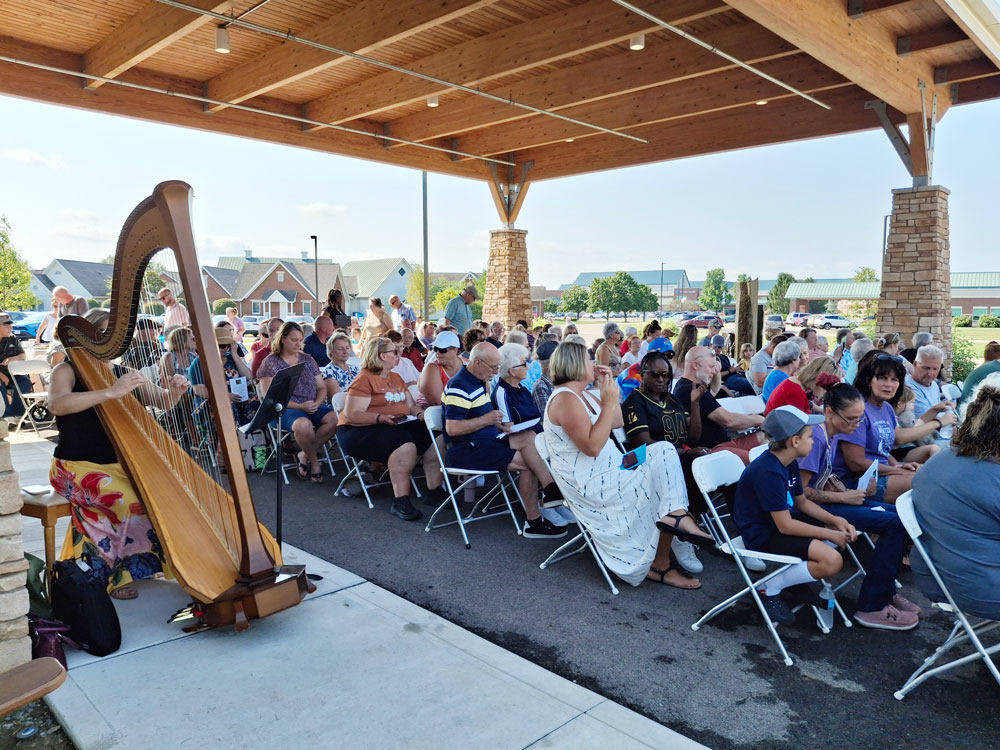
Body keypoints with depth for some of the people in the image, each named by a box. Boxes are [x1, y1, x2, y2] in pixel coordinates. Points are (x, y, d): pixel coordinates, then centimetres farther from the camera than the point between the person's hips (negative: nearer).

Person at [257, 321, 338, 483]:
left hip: (312, 407, 5)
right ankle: (314, 463, -11)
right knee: (303, 424, -39)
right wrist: (300, 407, -16)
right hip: (285, 409, -5)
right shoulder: (270, 362, 2)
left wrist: (317, 403, -7)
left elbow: (322, 387, 17)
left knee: (334, 418, -26)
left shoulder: (307, 359, 17)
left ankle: (304, 455, -9)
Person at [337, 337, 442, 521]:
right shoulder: (364, 380, -8)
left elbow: (411, 405, 23)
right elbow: (351, 415, -16)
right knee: (405, 446, -34)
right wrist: (380, 418, -28)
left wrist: (420, 413, 0)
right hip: (362, 431, -8)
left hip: (399, 426, 8)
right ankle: (400, 502, -28)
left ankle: (435, 490, -4)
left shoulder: (396, 378, 19)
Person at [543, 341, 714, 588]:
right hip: (592, 483, -10)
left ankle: (675, 514, -15)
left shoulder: (581, 394, 14)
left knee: (664, 451, -3)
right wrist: (609, 403, -24)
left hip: (609, 469, 10)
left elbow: (617, 423, 18)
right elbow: (592, 447, -26)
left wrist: (608, 387, 8)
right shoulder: (565, 399, -18)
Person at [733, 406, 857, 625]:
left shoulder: (789, 464, 4)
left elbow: (802, 502, 16)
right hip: (762, 536, -10)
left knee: (845, 533, 11)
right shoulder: (769, 473, -27)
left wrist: (836, 521, 1)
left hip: (780, 524, 10)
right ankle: (769, 590, -9)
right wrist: (830, 534, -16)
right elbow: (785, 526, -25)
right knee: (831, 561, -24)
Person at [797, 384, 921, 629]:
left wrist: (855, 491, -1)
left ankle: (885, 591, 13)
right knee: (895, 524, -17)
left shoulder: (832, 435, 8)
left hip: (827, 501, 10)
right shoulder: (815, 438, -20)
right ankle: (872, 607, -9)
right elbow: (800, 491, -22)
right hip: (815, 509, -10)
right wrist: (844, 497, -17)